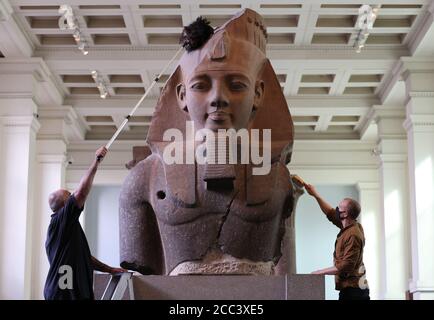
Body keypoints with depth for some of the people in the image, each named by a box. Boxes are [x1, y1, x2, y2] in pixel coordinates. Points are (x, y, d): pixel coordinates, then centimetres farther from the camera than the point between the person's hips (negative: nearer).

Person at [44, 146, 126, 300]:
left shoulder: (67, 227, 23)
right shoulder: (59, 221, -7)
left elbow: (84, 257, 27)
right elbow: (81, 192, -19)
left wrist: (109, 269, 23)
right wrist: (96, 162, -13)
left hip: (75, 292, 10)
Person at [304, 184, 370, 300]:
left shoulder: (353, 235, -18)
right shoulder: (349, 227, 10)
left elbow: (346, 266, -23)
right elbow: (331, 213, 25)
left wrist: (321, 272, -15)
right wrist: (316, 195, 23)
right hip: (350, 288, 10)